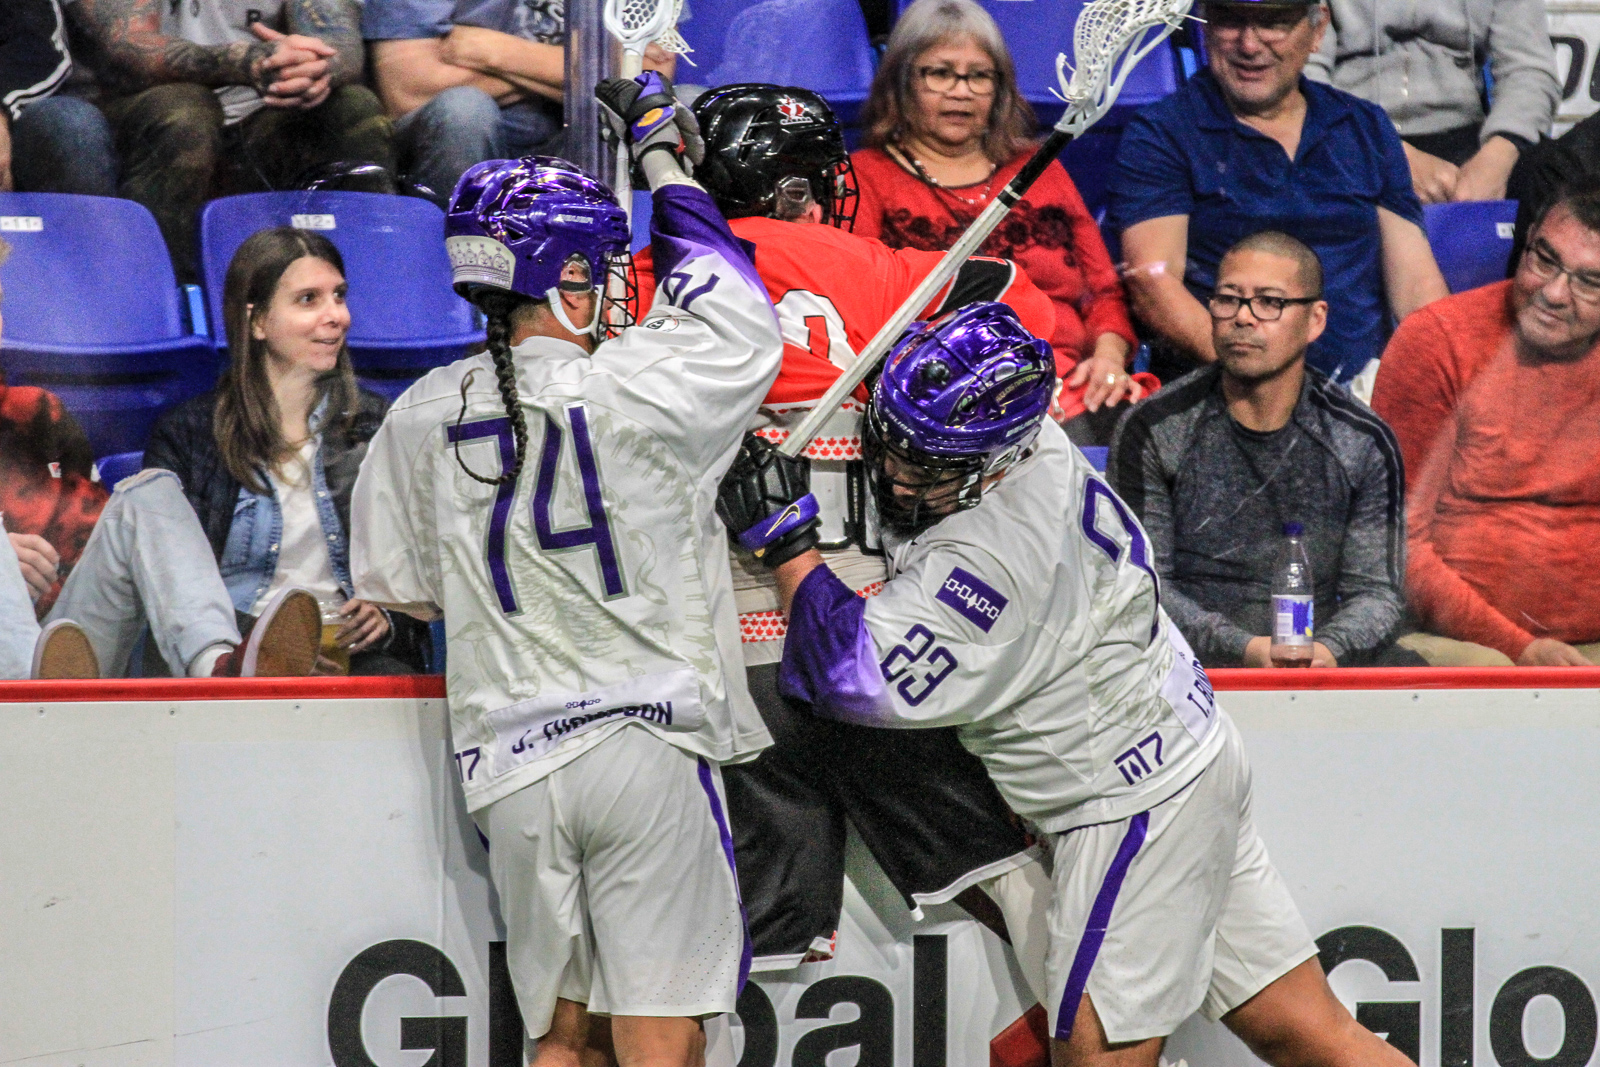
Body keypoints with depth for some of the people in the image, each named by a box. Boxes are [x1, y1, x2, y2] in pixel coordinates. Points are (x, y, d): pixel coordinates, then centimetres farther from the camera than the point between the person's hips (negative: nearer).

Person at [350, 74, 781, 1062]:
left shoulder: (422, 417, 4)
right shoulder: (634, 388, -9)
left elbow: (398, 589, 13)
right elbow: (744, 324, 10)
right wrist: (665, 161, 21)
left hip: (512, 765, 4)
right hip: (650, 740, -4)